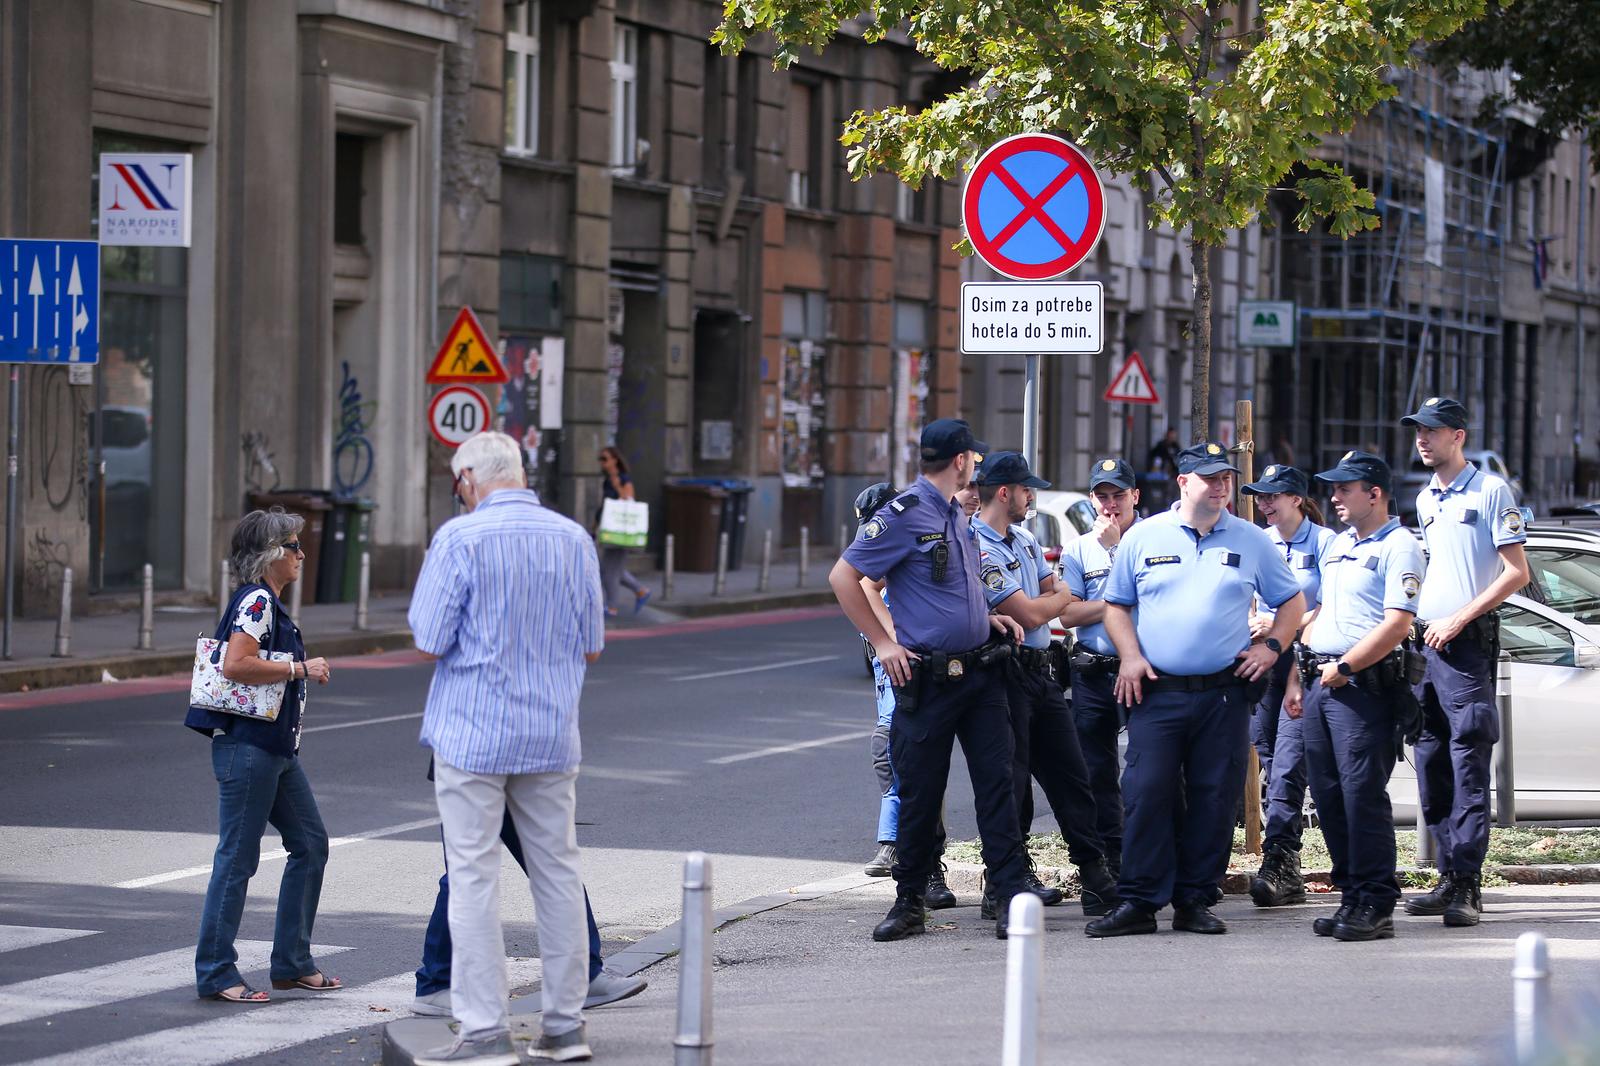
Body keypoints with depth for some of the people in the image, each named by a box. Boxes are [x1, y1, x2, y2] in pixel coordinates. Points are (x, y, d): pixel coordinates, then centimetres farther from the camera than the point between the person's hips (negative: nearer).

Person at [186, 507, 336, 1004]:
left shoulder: (268, 603, 17)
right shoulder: (255, 600, -14)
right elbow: (235, 665, -26)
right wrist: (301, 669, -18)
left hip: (277, 748, 11)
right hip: (246, 745, -11)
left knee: (310, 844, 13)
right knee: (237, 859, -5)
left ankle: (292, 963, 19)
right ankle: (216, 973, 1)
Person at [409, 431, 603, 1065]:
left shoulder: (460, 538, -11)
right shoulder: (574, 539, 4)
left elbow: (429, 643, -11)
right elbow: (591, 648, 8)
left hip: (472, 733, -5)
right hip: (551, 734, 5)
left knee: (473, 876, -1)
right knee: (558, 872, 11)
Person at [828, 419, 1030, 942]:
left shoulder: (958, 516, 14)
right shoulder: (904, 515, -10)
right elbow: (843, 576, -10)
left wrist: (986, 617, 13)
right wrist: (882, 642, -10)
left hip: (979, 672, 6)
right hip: (926, 678, -6)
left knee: (997, 782, -1)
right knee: (919, 794, 2)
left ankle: (1011, 897, 0)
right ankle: (909, 902, 13)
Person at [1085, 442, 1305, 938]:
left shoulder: (1251, 541, 9)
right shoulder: (1143, 537, 7)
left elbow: (1291, 601, 18)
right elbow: (1116, 605, 13)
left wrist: (1272, 646, 3)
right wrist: (1129, 655, -2)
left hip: (1225, 693, 1)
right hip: (1157, 691, -1)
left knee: (1215, 797, 0)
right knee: (1147, 794, -9)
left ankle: (1194, 900, 8)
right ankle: (1139, 902, -6)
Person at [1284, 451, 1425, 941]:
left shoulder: (1398, 547, -6)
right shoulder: (1338, 545, 21)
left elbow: (1397, 624, -16)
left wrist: (1344, 668, -16)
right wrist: (1297, 679, 18)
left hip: (1365, 685, -8)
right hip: (1319, 681, 9)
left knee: (1363, 792, -11)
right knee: (1329, 795, 7)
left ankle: (1376, 905, -9)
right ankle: (1352, 896, 13)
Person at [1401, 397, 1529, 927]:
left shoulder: (1490, 491, -4)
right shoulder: (1425, 500, 17)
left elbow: (1516, 572, -8)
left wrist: (1458, 620, -13)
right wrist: (1416, 622, 13)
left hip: (1466, 644, -8)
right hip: (1423, 641, 8)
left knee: (1468, 767, -11)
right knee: (1431, 767, 7)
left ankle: (1468, 886, -13)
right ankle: (1449, 879, 12)